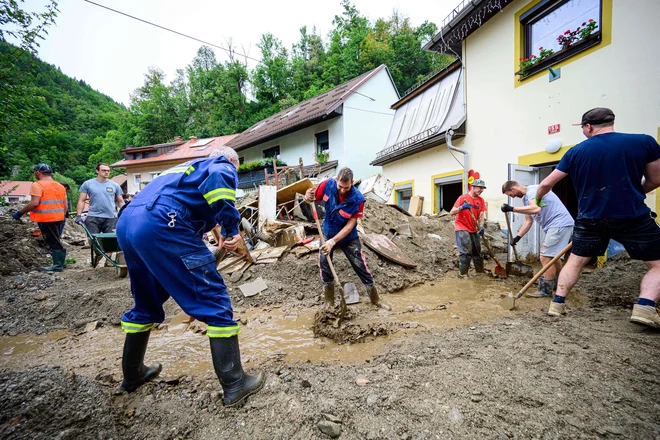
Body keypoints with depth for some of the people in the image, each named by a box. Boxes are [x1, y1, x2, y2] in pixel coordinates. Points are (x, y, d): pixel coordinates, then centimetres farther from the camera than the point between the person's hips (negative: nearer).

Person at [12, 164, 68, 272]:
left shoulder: (37, 185, -10)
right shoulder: (60, 186, 11)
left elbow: (34, 203, -19)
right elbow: (65, 206, 12)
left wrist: (20, 213, -9)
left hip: (46, 218, -7)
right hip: (58, 218, 7)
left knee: (53, 242, -1)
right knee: (56, 240, 18)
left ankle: (58, 265, 4)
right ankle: (60, 261, 23)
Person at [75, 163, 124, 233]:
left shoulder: (115, 185, 9)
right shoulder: (87, 184, 6)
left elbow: (121, 202, 11)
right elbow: (81, 201, 6)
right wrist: (79, 215, -3)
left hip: (111, 218, 1)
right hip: (93, 218, 0)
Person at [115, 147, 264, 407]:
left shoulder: (185, 167, 36)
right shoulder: (224, 166, 12)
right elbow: (218, 178, -14)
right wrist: (231, 227, -13)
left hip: (126, 224, 10)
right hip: (161, 225, -9)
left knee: (146, 303, 26)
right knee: (215, 300, -2)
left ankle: (132, 375, 43)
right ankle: (235, 385, 3)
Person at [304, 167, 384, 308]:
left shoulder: (357, 199, -27)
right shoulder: (328, 184, -20)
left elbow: (350, 225, -25)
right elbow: (313, 198, -6)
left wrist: (333, 241, -33)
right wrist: (308, 197, -31)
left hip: (349, 238, -2)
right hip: (328, 233, 3)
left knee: (361, 267, 2)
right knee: (324, 266, 0)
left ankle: (375, 300, 22)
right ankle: (329, 303, 17)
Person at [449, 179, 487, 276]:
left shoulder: (481, 200, 5)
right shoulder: (463, 198, -12)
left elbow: (482, 215, -2)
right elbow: (452, 212, -17)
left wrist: (481, 226, -20)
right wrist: (461, 207, -35)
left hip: (473, 230, 6)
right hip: (462, 229, -6)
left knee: (477, 251, 15)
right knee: (466, 252, -11)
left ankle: (480, 271, 29)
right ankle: (462, 273, 0)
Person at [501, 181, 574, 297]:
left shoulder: (532, 190, -15)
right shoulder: (526, 198, 15)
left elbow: (536, 209, -34)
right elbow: (528, 221, 16)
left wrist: (512, 209, -33)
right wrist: (517, 237, 11)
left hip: (560, 224, -11)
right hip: (555, 225, 11)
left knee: (546, 257, -11)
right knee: (552, 255, 24)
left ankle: (546, 291, -2)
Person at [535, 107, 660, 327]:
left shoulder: (576, 151, 0)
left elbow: (546, 183, 4)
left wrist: (538, 200, 24)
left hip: (591, 218, 2)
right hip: (633, 216, -2)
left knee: (575, 261, 16)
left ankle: (557, 303, 17)